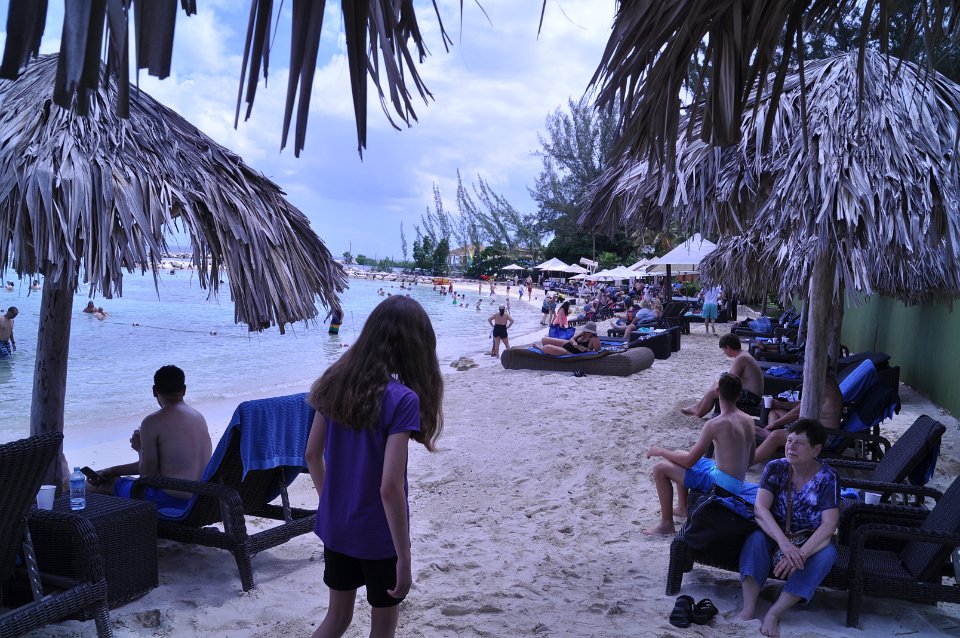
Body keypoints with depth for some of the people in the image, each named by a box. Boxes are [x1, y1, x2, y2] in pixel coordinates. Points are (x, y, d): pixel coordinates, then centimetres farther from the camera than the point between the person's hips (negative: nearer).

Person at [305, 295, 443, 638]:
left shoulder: (335, 383, -4)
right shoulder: (402, 399, -22)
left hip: (334, 525, 6)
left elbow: (312, 455, 4)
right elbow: (390, 488, -26)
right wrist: (404, 559, -18)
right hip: (379, 534, -6)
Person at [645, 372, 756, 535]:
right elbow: (750, 460, 12)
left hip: (721, 483, -8)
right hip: (739, 483, 8)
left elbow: (689, 461, -19)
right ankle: (682, 507, 39)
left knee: (660, 469, -6)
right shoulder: (748, 420, 0)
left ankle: (666, 524, 0)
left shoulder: (715, 424, -23)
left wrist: (661, 451, -5)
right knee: (679, 454, 25)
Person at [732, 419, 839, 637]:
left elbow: (829, 524, -23)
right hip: (777, 535, 1)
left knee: (827, 553, -33)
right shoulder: (775, 468, -10)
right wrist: (784, 543, -38)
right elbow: (760, 507, -22)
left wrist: (801, 554, -37)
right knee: (756, 538, -31)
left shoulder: (827, 477, -14)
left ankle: (774, 613, -36)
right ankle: (749, 608, -39)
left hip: (811, 542, -1)